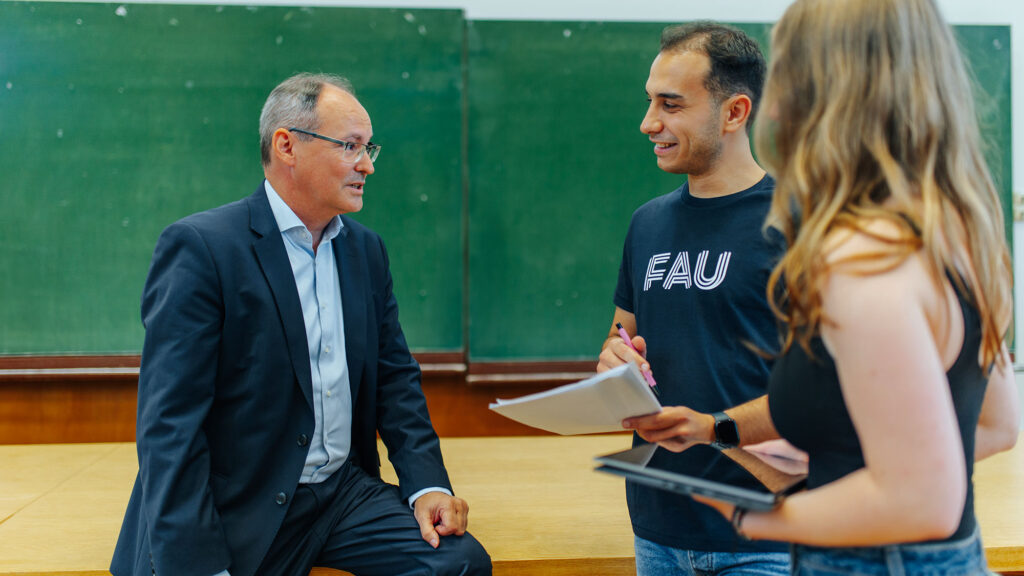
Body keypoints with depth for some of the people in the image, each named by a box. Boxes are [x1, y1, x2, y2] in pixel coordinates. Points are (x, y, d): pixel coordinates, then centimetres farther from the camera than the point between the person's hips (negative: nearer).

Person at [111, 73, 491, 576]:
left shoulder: (365, 249, 10)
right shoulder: (199, 247, -11)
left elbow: (394, 375, 13)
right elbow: (171, 424, -16)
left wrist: (428, 483, -2)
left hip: (344, 491, 5)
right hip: (235, 512, -5)